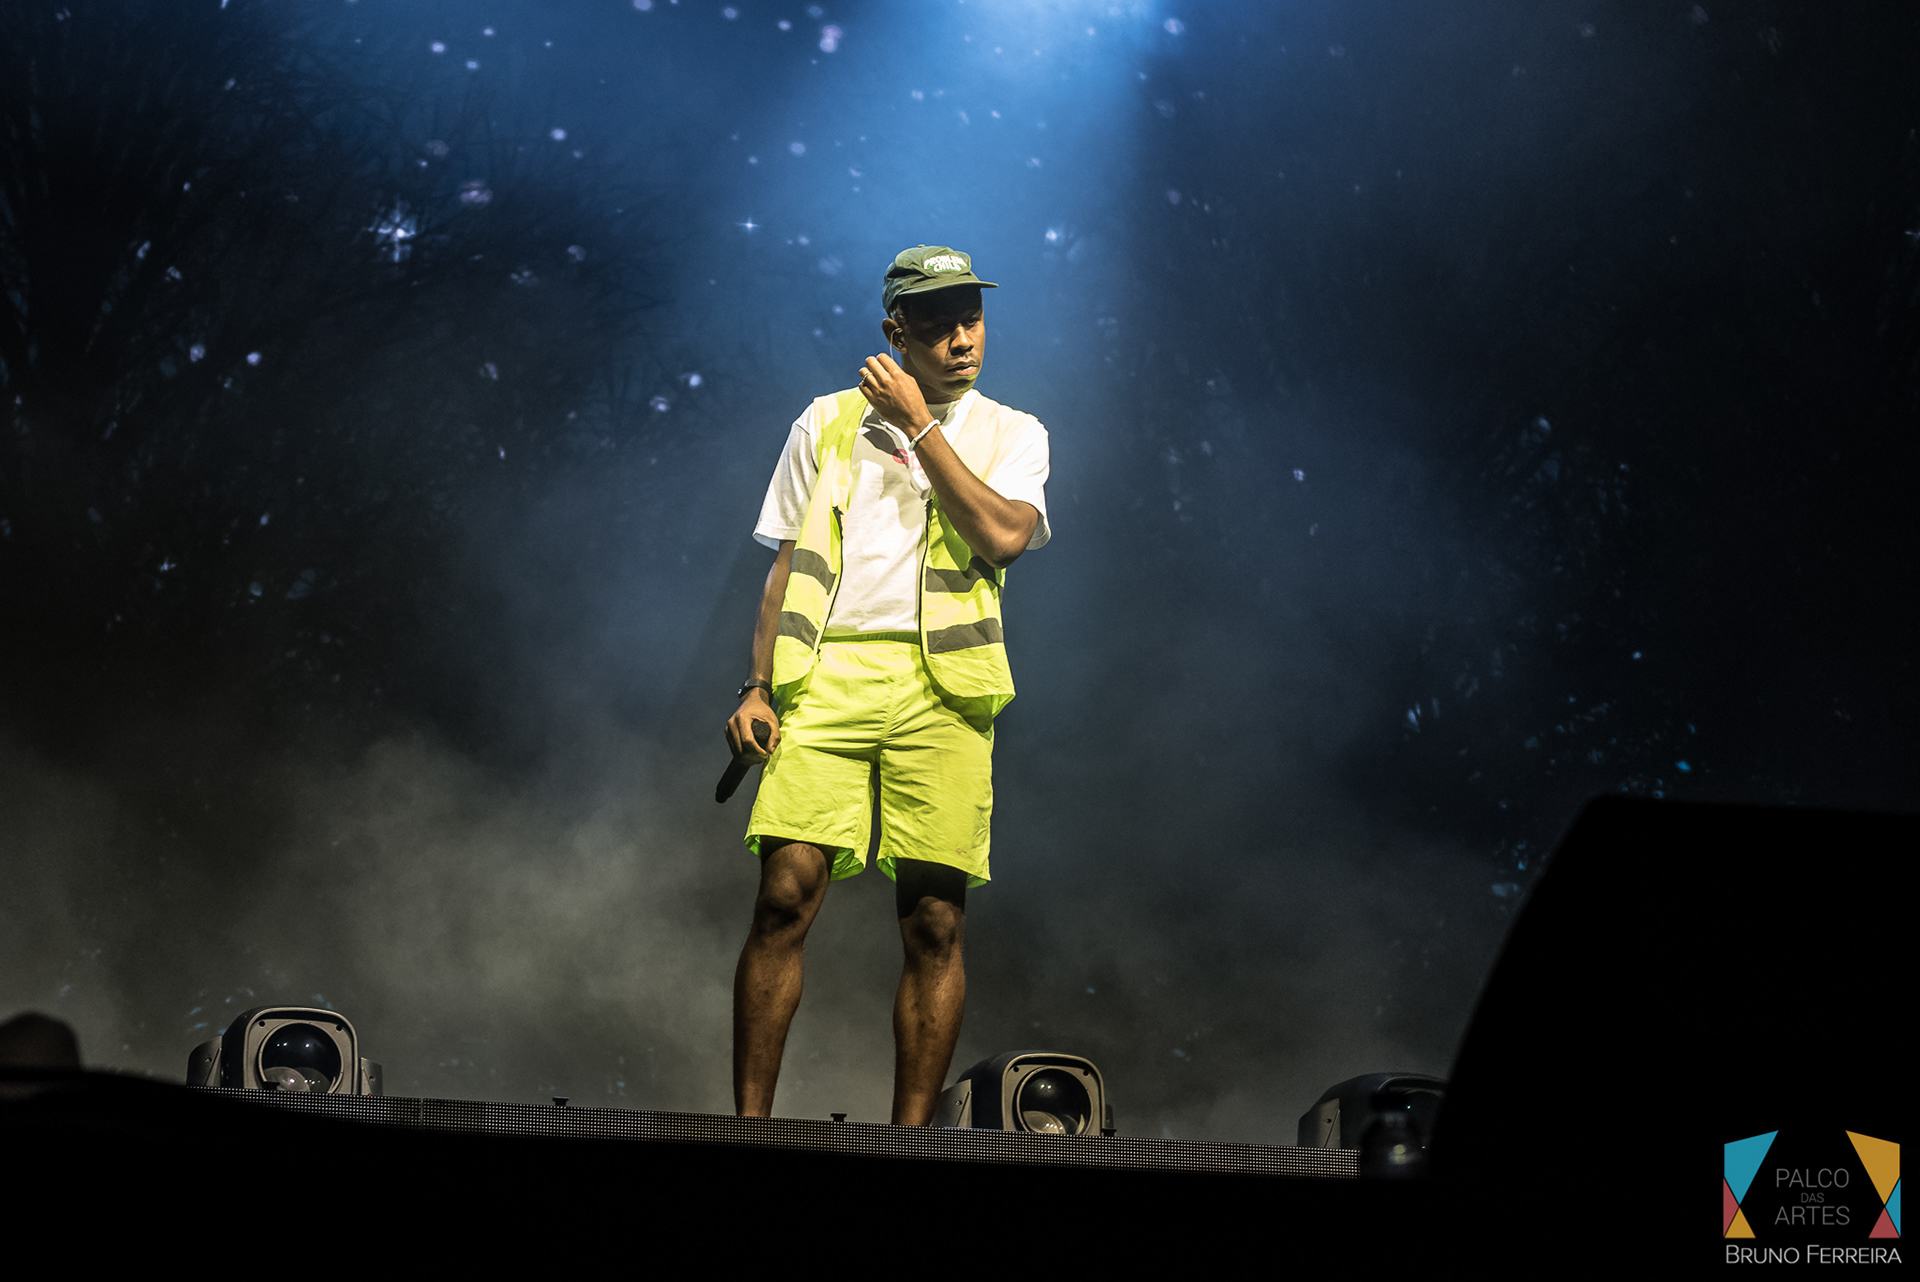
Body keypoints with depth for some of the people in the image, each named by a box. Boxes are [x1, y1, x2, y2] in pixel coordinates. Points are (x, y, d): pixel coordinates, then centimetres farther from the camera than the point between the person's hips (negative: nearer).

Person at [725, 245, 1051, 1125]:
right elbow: (785, 565, 16)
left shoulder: (1010, 434, 14)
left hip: (941, 688, 0)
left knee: (934, 923, -4)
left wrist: (918, 424, -1)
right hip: (826, 676, 0)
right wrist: (758, 687, 4)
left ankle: (909, 1141, 2)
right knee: (785, 893, -12)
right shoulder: (827, 423, 17)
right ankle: (749, 1126, -7)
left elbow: (1004, 535, -6)